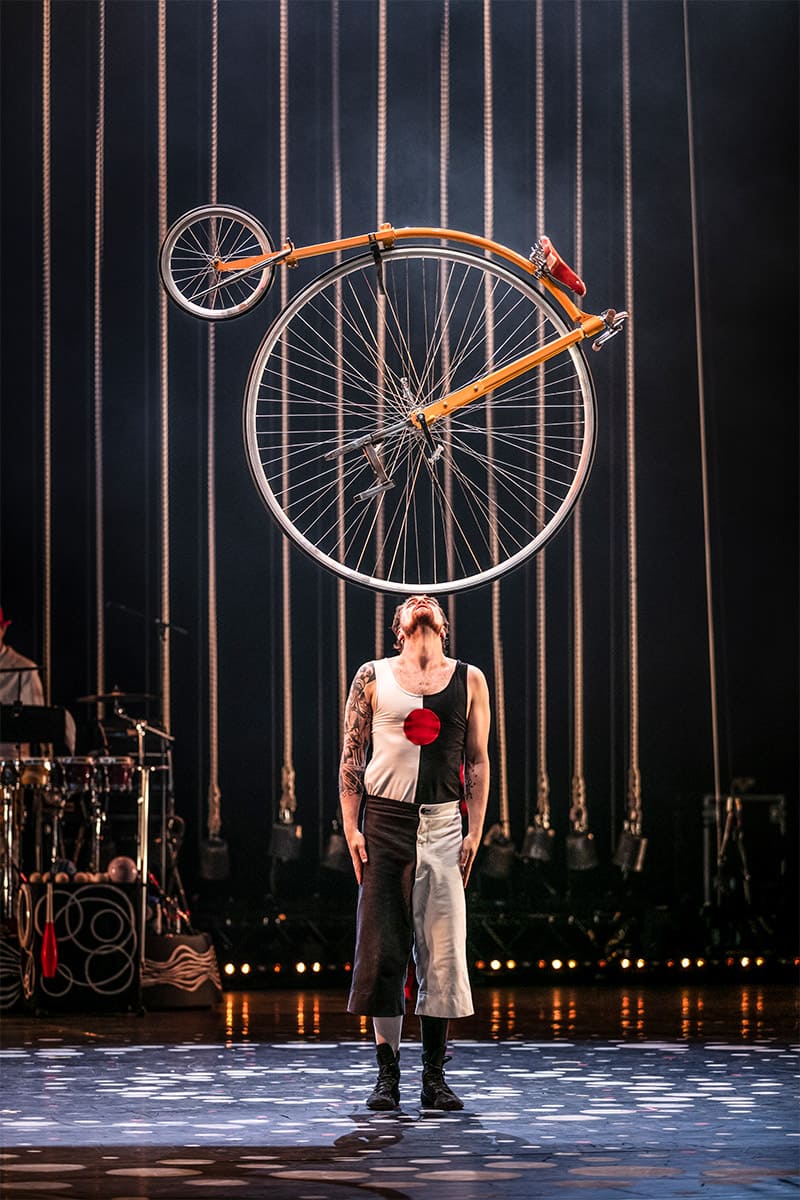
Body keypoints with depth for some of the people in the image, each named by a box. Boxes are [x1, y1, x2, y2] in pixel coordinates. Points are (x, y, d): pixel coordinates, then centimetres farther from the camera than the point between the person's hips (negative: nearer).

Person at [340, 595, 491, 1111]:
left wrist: (475, 832, 2)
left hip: (444, 822, 1)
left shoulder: (469, 680, 10)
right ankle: (388, 1073, 6)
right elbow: (351, 757, 7)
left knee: (443, 950, -2)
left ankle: (435, 1076, 5)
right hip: (384, 820, -1)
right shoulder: (373, 677, 8)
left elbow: (479, 761, 10)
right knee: (381, 947, -2)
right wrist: (351, 827, -2)